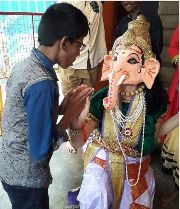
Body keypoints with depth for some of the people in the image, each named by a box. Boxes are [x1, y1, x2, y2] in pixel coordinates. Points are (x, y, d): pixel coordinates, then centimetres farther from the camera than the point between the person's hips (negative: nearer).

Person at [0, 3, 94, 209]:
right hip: (25, 176, -8)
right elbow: (40, 151, -24)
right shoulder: (42, 83, -30)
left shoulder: (24, 64, -3)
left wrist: (61, 107, -2)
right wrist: (70, 114, -16)